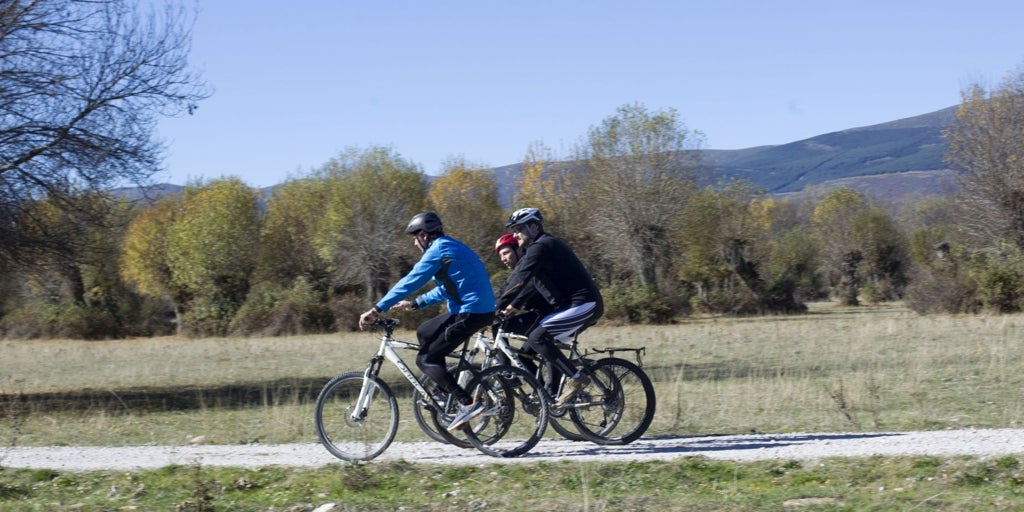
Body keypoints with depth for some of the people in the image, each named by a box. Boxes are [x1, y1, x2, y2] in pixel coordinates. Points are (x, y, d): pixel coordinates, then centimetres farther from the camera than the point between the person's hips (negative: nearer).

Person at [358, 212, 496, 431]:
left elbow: (410, 281, -14)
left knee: (425, 359, -5)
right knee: (424, 333, 23)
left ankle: (467, 404, -15)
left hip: (470, 313, -10)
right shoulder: (450, 247, 20)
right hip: (481, 309, 10)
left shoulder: (439, 251, -10)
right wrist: (414, 304, 27)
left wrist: (376, 310, -12)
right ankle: (448, 394, 21)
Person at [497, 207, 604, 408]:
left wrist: (494, 309, -17)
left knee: (537, 337, -18)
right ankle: (556, 396, 17)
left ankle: (576, 379, -15)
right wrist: (513, 307, 17)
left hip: (584, 305, -11)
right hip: (579, 304, 11)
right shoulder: (546, 244, 20)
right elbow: (530, 282, 25)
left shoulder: (540, 247, -12)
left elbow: (519, 281, -19)